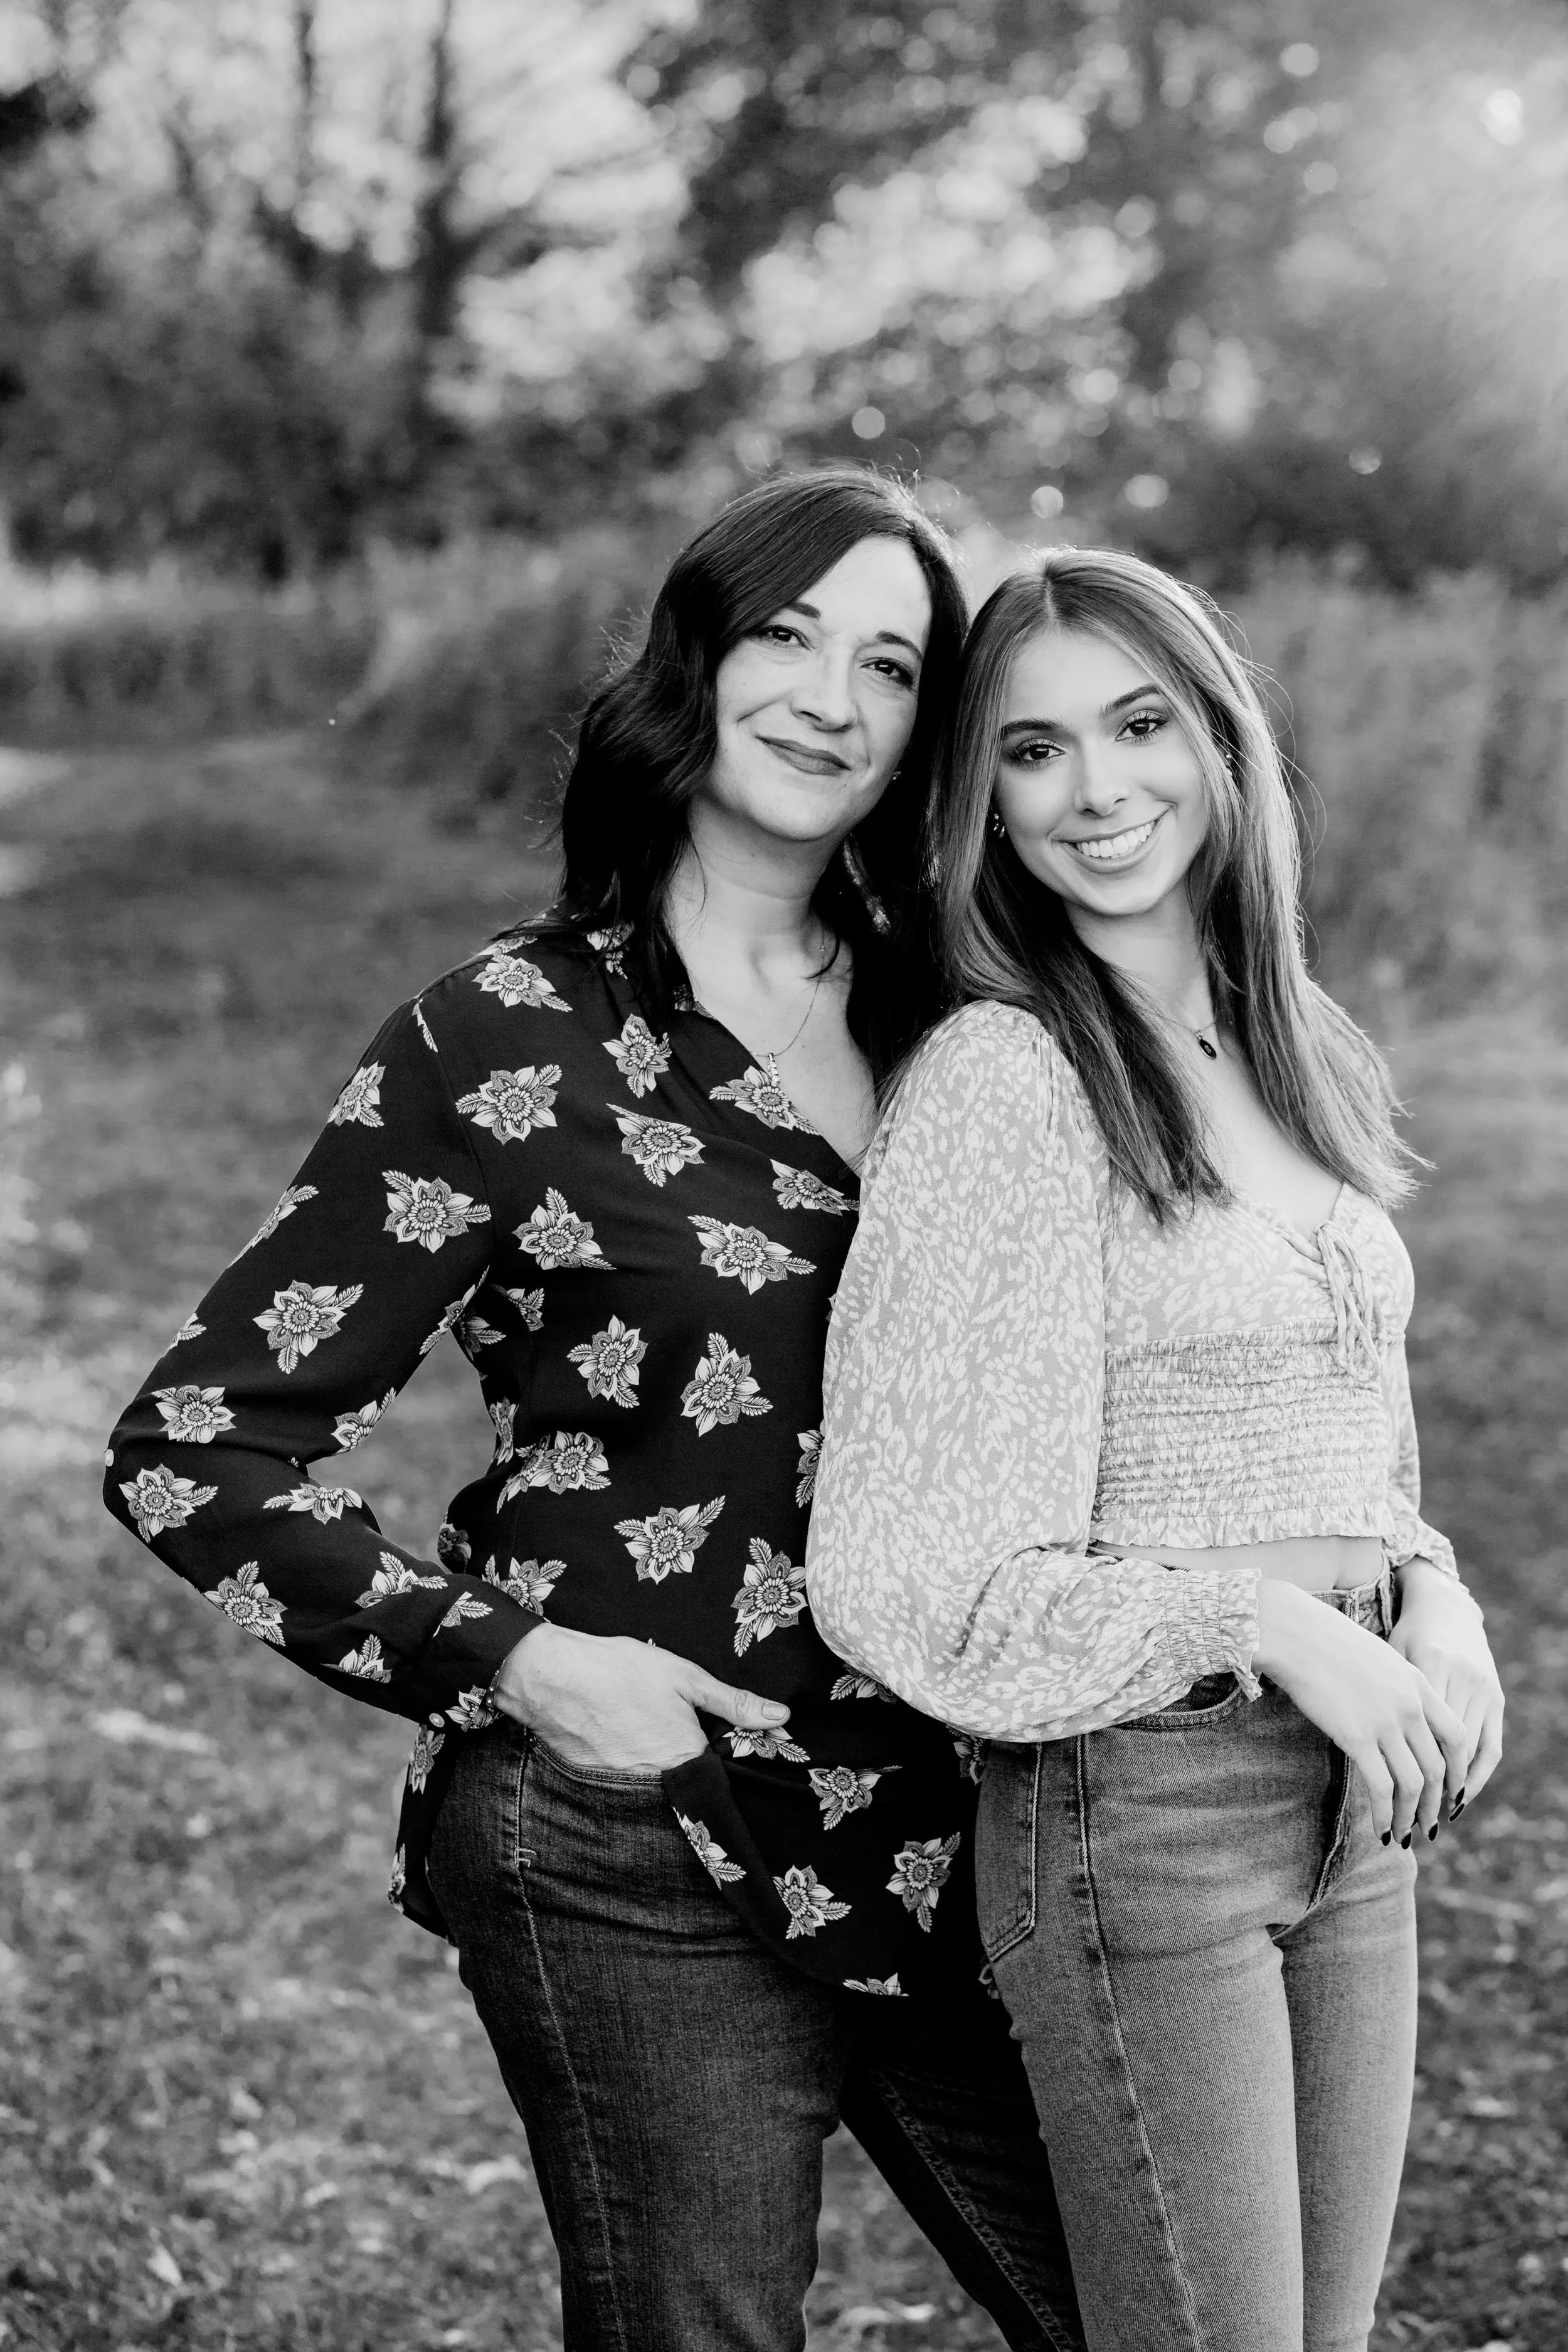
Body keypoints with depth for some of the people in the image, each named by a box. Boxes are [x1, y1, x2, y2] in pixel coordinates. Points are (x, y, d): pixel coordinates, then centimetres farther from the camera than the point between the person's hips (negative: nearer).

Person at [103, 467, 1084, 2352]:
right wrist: (509, 1657, -15)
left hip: (947, 1842, 6)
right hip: (638, 1873, -5)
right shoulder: (508, 1045, -9)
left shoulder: (942, 1023, 6)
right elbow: (193, 1453, -7)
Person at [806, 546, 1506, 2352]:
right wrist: (1270, 1631, -18)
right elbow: (906, 1578, -16)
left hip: (1353, 1803, 7)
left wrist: (1430, 1601, -1)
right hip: (1132, 1813, -7)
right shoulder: (1002, 1083, -13)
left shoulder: (1297, 1060, 9)